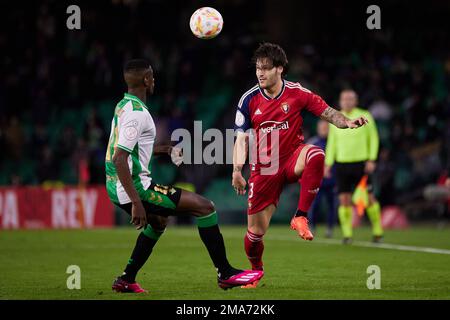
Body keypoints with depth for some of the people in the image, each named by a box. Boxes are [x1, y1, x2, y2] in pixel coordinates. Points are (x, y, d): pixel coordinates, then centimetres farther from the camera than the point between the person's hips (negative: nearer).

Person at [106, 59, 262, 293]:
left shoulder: (122, 106, 12)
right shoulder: (137, 112, -18)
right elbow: (119, 159, -26)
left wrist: (157, 150, 31)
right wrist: (136, 202, -29)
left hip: (116, 188, 10)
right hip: (136, 187, -10)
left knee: (159, 221, 36)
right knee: (205, 207, -7)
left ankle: (126, 280, 33)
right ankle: (225, 274, -2)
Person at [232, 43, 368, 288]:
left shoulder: (297, 93, -5)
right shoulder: (249, 100, -2)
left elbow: (327, 113, -4)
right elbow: (241, 138, 1)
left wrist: (348, 122, -24)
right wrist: (237, 171, -10)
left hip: (292, 160, -1)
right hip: (264, 169, 1)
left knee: (315, 155, -38)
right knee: (255, 231, -3)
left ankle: (300, 217, -27)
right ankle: (255, 270, 30)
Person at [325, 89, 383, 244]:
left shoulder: (365, 117, 1)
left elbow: (373, 139, 3)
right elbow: (331, 143, 14)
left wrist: (371, 160, -6)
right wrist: (328, 164, 7)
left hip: (361, 163, -2)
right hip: (342, 164, 2)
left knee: (369, 197, -4)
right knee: (344, 199, -3)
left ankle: (378, 231, 8)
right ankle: (347, 234, 2)